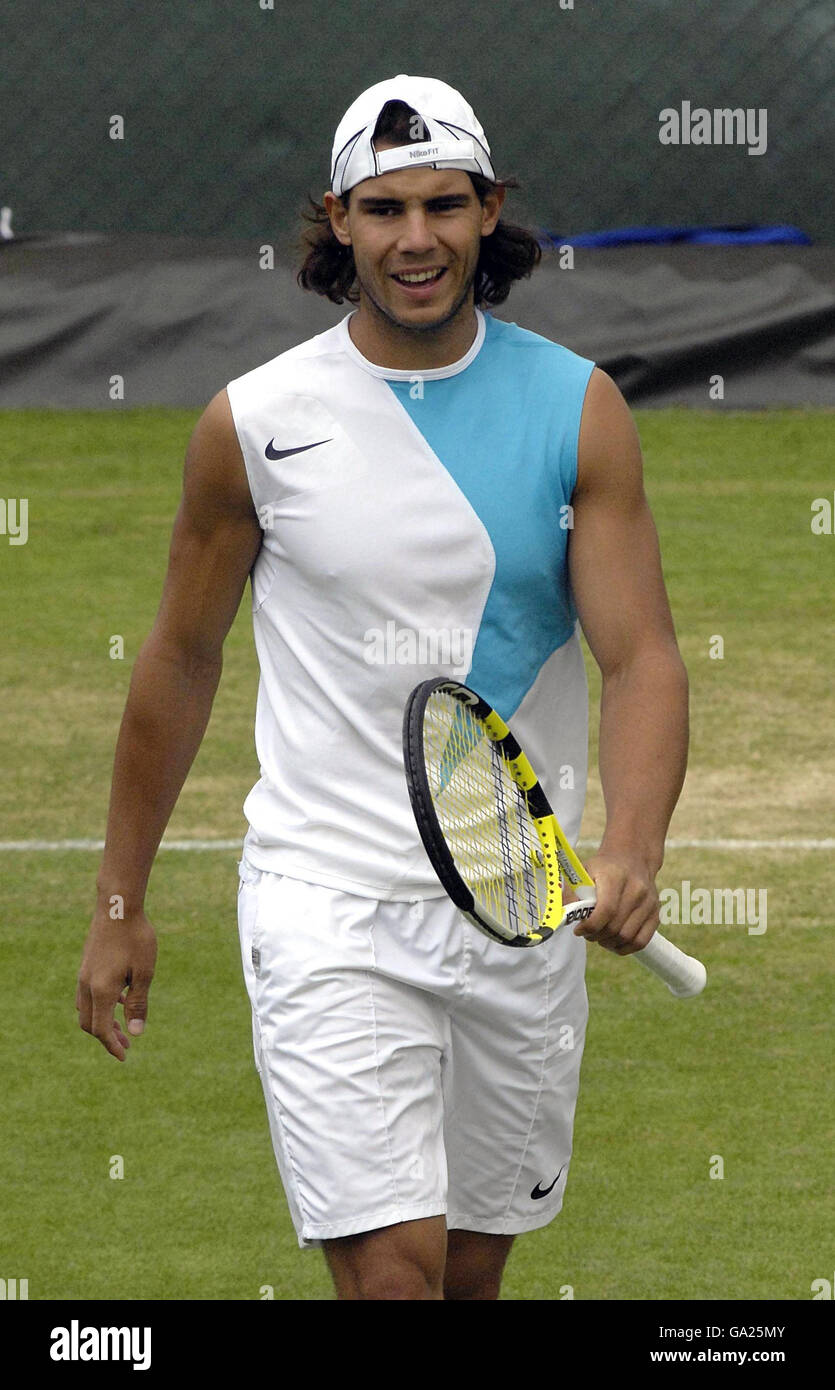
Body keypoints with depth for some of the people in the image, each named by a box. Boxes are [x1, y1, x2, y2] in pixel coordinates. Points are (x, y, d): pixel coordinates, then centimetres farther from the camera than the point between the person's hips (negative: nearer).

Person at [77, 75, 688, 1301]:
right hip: (329, 909, -2)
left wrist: (631, 853, -27)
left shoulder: (579, 410, -1)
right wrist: (119, 902, 11)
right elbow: (182, 658, 8)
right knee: (394, 1276, -15)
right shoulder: (255, 422, -3)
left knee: (475, 1268, 13)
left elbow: (642, 654, -8)